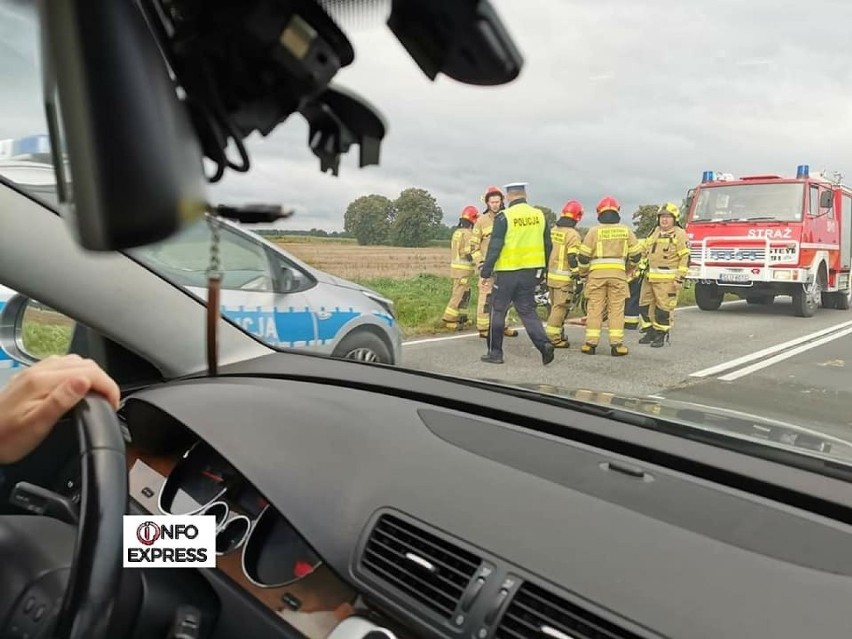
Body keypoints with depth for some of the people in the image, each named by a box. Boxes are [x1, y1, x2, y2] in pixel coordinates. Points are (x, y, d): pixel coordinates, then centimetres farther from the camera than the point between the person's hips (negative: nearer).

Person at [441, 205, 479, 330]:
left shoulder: (457, 232, 13)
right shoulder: (468, 233, -16)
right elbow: (470, 254, -20)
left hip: (456, 267, 9)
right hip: (463, 269, -9)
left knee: (465, 294, 16)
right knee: (460, 295, -6)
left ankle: (461, 318, 19)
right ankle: (449, 319, -5)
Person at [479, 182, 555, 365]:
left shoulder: (504, 217, -10)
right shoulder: (539, 215, 7)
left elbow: (495, 246, -12)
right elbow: (547, 246, 12)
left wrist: (487, 269, -5)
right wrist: (542, 270, 21)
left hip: (508, 272, -5)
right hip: (531, 271, 5)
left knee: (498, 311, 8)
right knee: (528, 310, 13)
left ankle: (495, 352, 13)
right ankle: (544, 344, -5)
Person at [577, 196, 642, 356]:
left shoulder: (594, 231, -1)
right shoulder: (626, 230, 6)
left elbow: (583, 256, -3)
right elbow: (636, 254, 9)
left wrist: (583, 273, 13)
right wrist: (628, 269, 25)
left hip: (596, 274, -1)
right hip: (618, 273, 1)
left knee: (595, 308, 3)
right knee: (616, 309, 4)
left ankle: (591, 343, 3)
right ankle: (616, 344, 2)